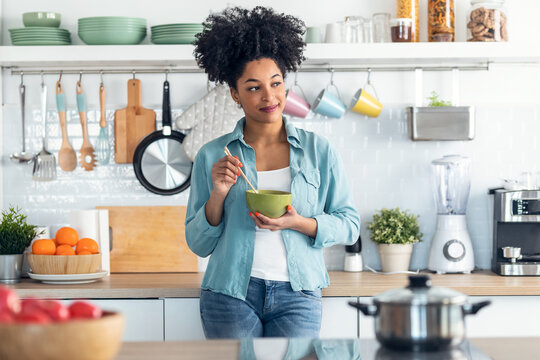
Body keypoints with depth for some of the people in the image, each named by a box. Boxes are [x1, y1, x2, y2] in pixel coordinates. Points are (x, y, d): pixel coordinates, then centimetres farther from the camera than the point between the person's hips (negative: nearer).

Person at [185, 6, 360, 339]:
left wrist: (299, 223, -12)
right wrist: (218, 194, -10)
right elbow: (198, 244, 7)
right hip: (231, 295, 0)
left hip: (296, 296, 0)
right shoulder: (212, 156, 4)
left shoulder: (319, 151, 4)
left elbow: (349, 225, 6)